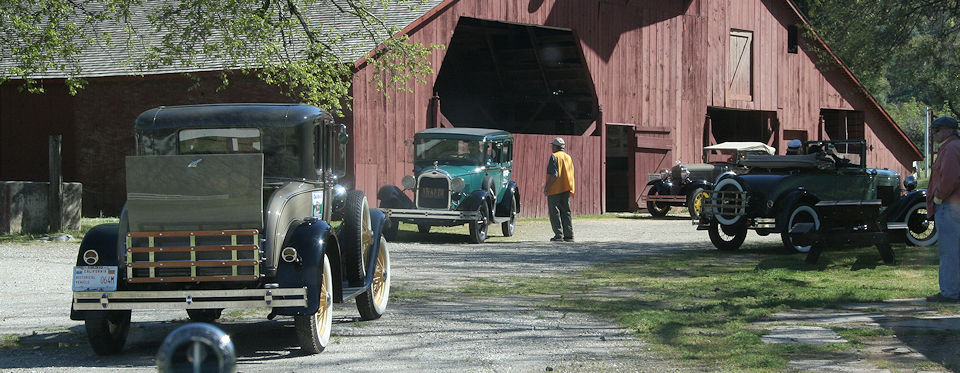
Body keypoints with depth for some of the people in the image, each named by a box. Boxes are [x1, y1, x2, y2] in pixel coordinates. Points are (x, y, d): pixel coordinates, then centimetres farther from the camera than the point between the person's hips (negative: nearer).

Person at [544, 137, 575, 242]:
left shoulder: (554, 157, -10)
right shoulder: (568, 157, 13)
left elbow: (554, 174, -18)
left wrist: (547, 186, -14)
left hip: (555, 190, -7)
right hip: (566, 190, 7)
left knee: (554, 213, -3)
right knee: (566, 212, 11)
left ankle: (559, 235, -9)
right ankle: (569, 235, 8)